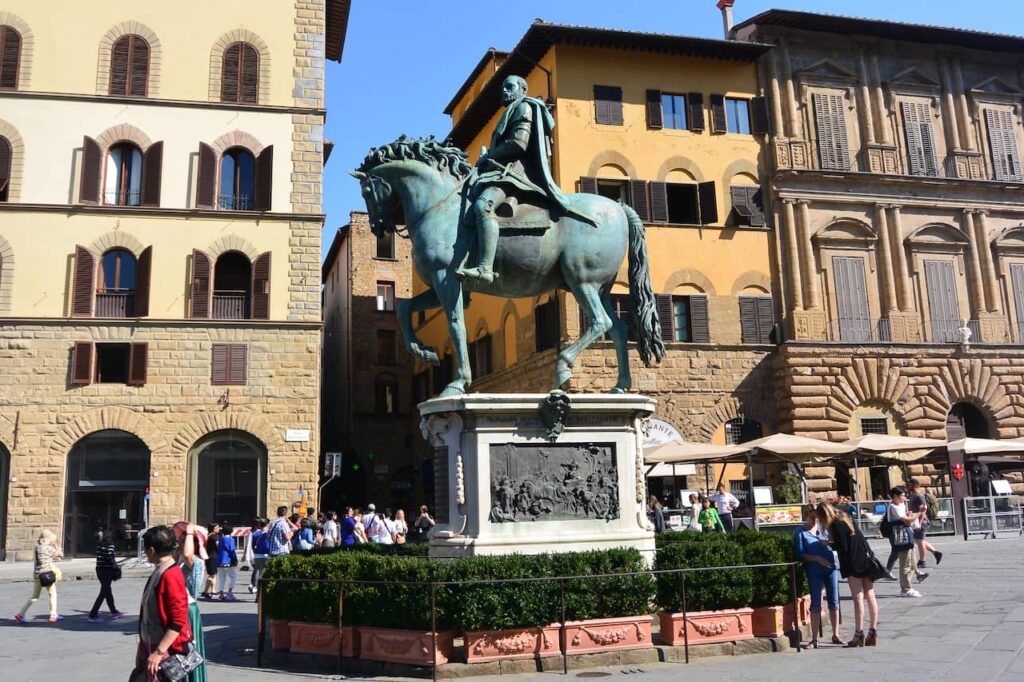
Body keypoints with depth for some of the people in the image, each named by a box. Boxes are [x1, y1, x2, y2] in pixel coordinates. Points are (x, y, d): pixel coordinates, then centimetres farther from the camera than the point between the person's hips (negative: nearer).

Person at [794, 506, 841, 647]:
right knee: (815, 605, -1)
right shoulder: (800, 533, -1)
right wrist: (817, 558, -19)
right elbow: (800, 555, -7)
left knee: (834, 602, 8)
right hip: (814, 572, -4)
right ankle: (814, 639, 5)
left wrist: (829, 543, -5)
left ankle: (835, 635, 20)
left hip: (831, 568, 4)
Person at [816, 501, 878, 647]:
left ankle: (859, 635, -4)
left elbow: (843, 548, -16)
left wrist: (830, 544, 1)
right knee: (870, 597, 8)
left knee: (858, 598, -6)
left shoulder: (836, 525, -14)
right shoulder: (844, 520, 13)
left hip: (853, 565, -8)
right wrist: (833, 543, 13)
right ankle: (873, 632, 13)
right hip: (866, 560, 8)